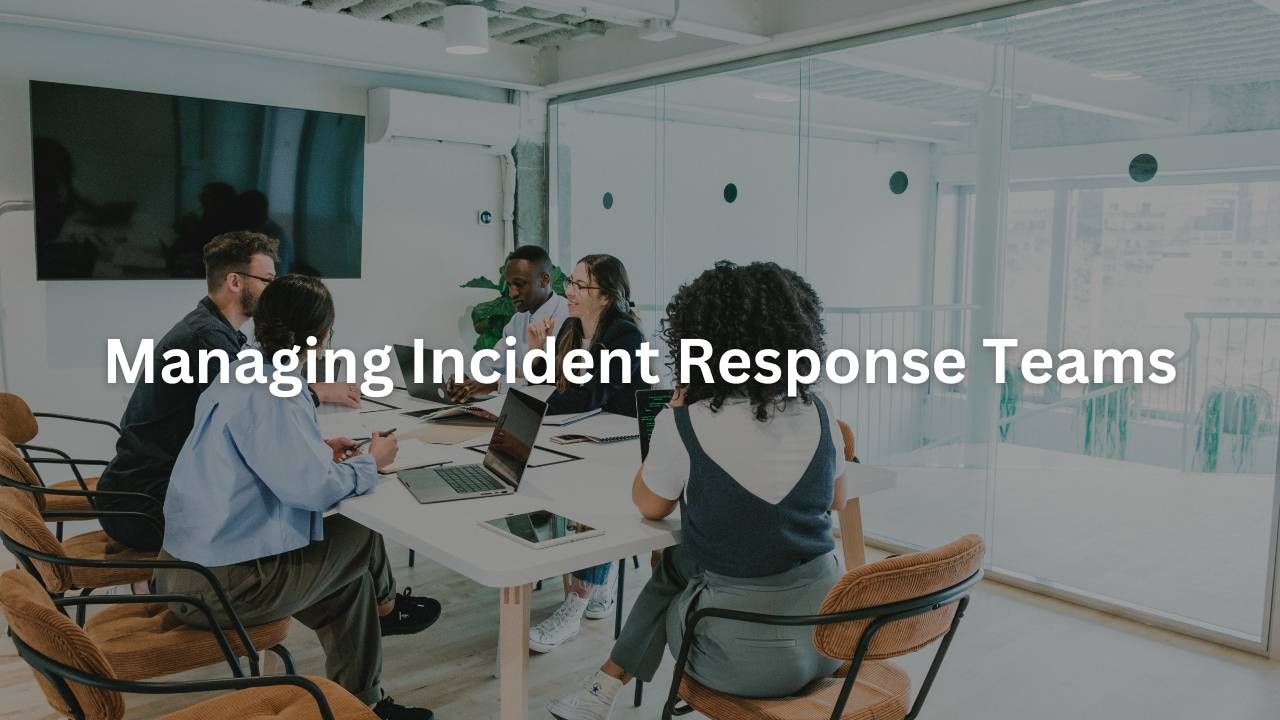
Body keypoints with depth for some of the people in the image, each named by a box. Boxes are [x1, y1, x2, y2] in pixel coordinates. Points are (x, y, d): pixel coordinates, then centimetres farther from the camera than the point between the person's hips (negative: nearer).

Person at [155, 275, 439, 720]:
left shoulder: (244, 374, 6)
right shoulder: (267, 396, -24)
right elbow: (313, 487, -29)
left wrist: (318, 450, 13)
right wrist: (371, 461, -10)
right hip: (217, 585, -9)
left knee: (351, 576, 15)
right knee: (361, 535, 4)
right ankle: (385, 607, 30)